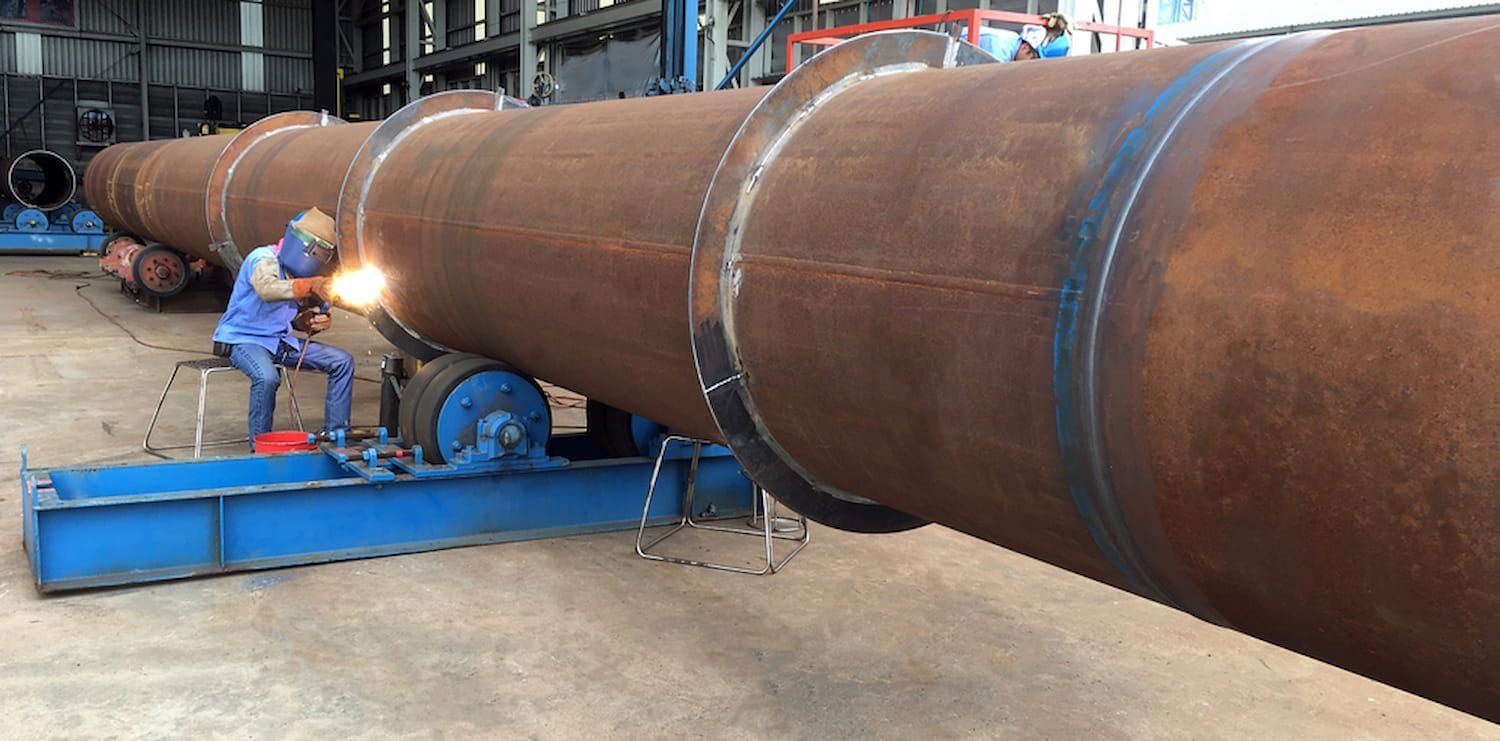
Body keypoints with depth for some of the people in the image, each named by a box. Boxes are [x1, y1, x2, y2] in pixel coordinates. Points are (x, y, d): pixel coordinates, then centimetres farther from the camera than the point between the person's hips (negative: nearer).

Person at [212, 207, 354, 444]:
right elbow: (266, 289, -41)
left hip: (280, 340, 8)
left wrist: (316, 322, -6)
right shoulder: (264, 259, -17)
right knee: (267, 377, -38)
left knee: (342, 362, -1)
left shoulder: (299, 272, 8)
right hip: (243, 338, -8)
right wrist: (308, 286, -54)